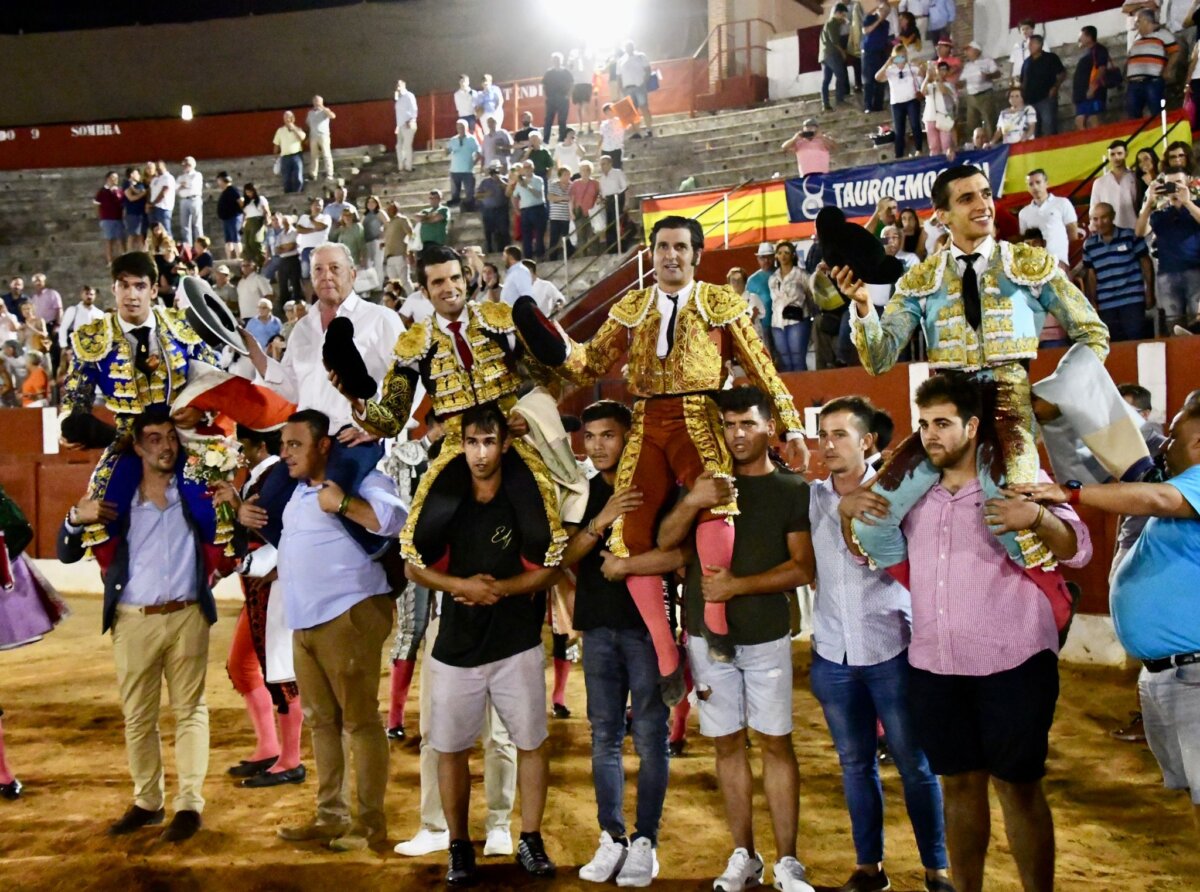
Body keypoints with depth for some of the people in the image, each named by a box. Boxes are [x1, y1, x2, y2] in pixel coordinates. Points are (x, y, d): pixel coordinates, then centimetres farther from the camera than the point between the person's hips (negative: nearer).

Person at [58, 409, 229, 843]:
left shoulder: (197, 492, 3)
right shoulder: (116, 498, 4)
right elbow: (67, 555, 4)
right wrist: (76, 519, -15)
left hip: (187, 616, -1)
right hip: (133, 620, 1)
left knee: (190, 710, 3)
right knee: (137, 717, 9)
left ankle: (190, 804, 7)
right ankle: (147, 801, 21)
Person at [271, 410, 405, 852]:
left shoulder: (358, 478, -8)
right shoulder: (298, 489, 18)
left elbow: (394, 519, -24)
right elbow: (284, 536, 37)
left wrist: (343, 504, -26)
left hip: (348, 615, -9)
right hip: (304, 621, 9)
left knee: (359, 720, -3)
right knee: (321, 720, 13)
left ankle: (371, 821, 6)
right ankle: (330, 815, 23)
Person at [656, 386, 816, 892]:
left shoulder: (792, 489, -1)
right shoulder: (706, 480, 6)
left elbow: (803, 568, -7)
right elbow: (664, 541, -3)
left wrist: (739, 585, -17)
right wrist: (692, 502, -22)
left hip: (767, 638, -2)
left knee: (776, 743, 2)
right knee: (728, 744, 8)